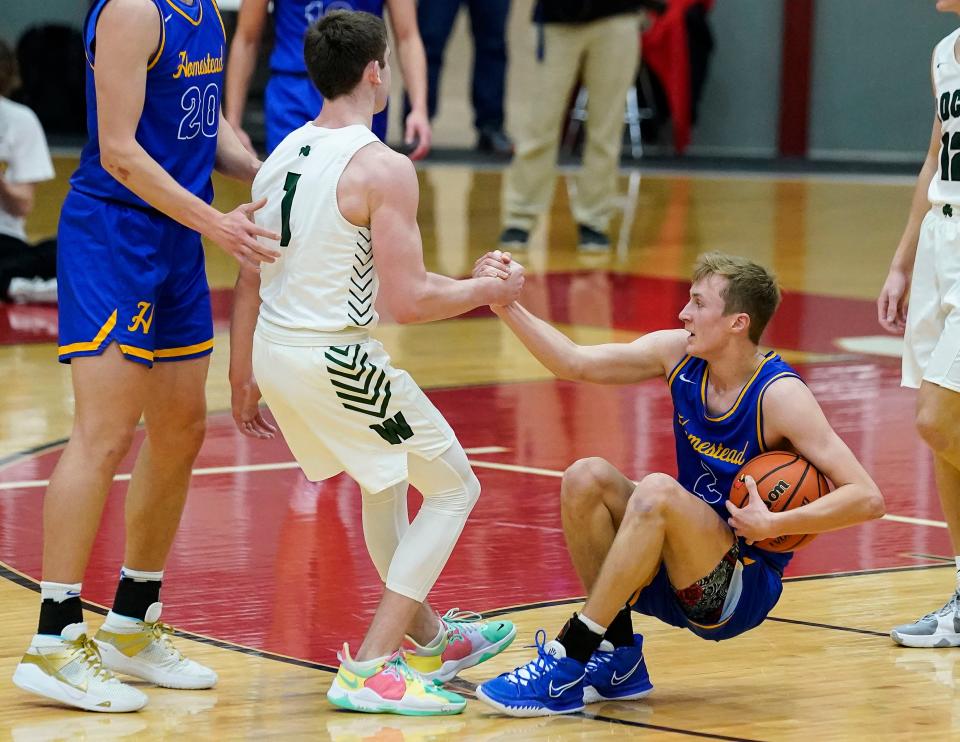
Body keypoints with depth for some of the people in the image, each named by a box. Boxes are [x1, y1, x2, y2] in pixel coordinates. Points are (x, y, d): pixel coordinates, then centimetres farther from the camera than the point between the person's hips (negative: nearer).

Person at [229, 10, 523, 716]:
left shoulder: (281, 155, 9)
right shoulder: (383, 168, -16)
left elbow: (249, 284, 13)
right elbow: (408, 300, -18)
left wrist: (243, 382, 22)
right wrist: (488, 291, 0)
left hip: (275, 352, 8)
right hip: (334, 359, -8)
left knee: (386, 477, 31)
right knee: (454, 487, 8)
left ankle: (427, 637, 45)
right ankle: (369, 669, 0)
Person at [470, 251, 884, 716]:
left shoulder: (779, 396, -18)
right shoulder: (679, 355, -1)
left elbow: (867, 498, -22)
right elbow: (575, 363, 0)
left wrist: (774, 525, -30)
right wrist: (508, 307, -12)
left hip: (744, 588, -6)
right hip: (680, 574, 7)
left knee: (657, 491, -31)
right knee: (586, 478, -16)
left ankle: (570, 663, -27)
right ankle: (617, 657, -9)